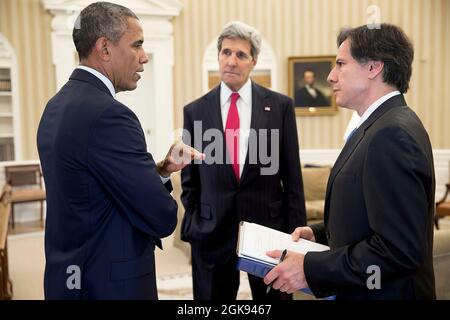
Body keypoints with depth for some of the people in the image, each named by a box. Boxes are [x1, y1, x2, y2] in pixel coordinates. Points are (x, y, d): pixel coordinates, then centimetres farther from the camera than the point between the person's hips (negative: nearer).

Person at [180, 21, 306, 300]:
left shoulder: (281, 106, 0)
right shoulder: (195, 111, 3)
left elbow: (292, 175, 0)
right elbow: (190, 178, 8)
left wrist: (297, 231, -1)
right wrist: (192, 226, 2)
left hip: (269, 227, 0)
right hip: (211, 234, 1)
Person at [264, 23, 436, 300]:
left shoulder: (392, 134, -24)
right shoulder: (386, 125, 6)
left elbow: (399, 249, -28)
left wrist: (310, 268, -23)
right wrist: (320, 233, 3)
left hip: (382, 292, -8)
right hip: (360, 287, 8)